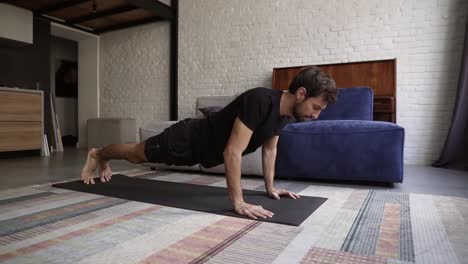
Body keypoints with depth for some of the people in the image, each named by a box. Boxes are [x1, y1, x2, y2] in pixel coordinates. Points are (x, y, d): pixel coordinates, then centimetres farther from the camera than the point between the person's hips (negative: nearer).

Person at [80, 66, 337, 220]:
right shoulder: (260, 100, -37)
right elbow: (232, 152, -41)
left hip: (202, 145, 8)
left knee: (138, 155, 29)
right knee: (136, 153, 18)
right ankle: (97, 154, 48)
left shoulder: (286, 111, -7)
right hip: (188, 139, -8)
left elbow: (270, 148, 7)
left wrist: (270, 187, 7)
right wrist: (238, 202, -40)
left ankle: (104, 161, 55)